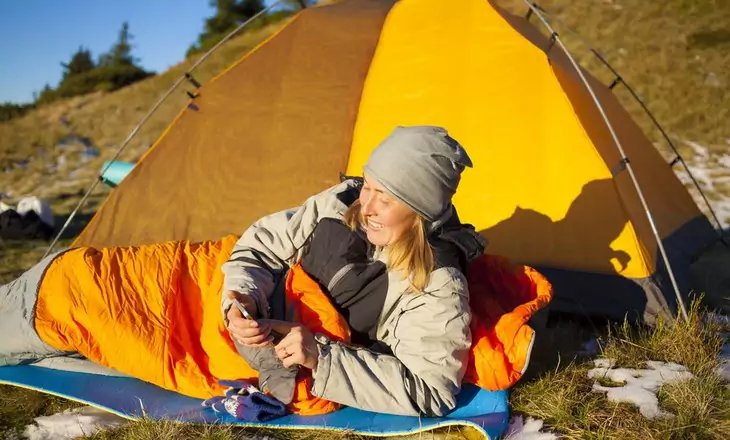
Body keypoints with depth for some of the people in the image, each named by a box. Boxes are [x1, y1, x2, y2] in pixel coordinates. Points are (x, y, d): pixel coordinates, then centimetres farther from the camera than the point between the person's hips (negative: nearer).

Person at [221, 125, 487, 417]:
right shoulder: (343, 201, -20)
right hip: (281, 327, 4)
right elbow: (262, 244, -9)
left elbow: (429, 394, -33)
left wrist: (323, 356, -40)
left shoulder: (437, 287, -32)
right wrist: (244, 299, -31)